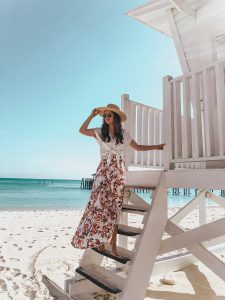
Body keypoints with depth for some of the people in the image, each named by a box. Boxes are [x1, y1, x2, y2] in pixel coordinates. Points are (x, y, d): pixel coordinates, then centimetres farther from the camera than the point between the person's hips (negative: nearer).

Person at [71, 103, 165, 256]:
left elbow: (138, 147, 16)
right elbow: (82, 130, 7)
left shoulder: (124, 135, 8)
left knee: (114, 206, 0)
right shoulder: (100, 132, 6)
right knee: (100, 203, -10)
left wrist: (156, 147, 12)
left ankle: (113, 243, 6)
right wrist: (92, 115, 5)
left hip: (119, 172, 1)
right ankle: (99, 240, 3)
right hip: (104, 171, 0)